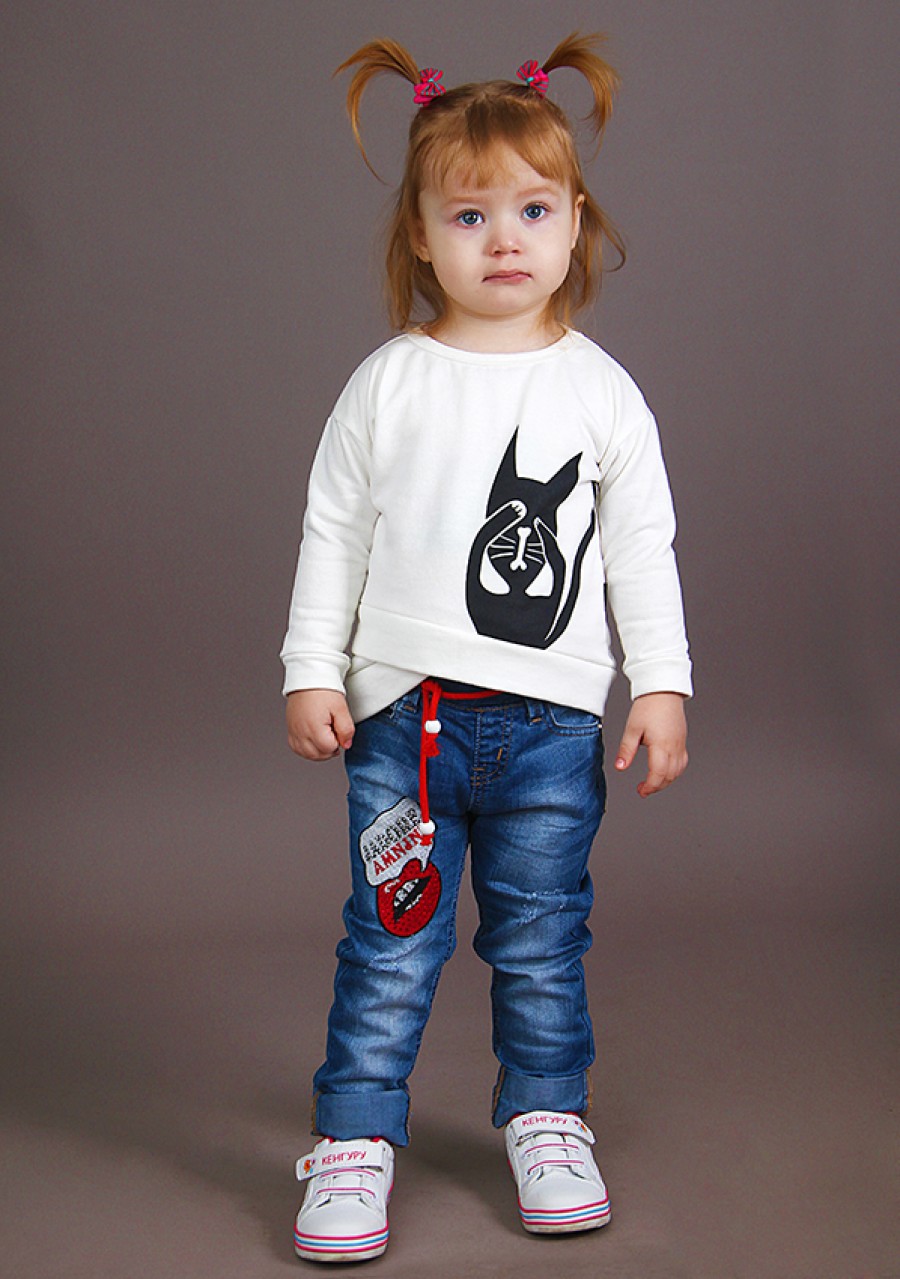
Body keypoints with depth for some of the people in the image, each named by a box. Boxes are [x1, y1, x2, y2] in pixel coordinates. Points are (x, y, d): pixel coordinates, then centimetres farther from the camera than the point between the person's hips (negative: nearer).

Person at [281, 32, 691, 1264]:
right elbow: (333, 530, 5)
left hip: (553, 714, 1)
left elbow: (642, 545, 7)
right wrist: (310, 671, 1)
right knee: (390, 944, 3)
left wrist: (664, 682, 2)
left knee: (543, 942, 10)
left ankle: (548, 1121, 28)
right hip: (405, 708, -1)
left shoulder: (600, 390, 4)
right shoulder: (388, 382, 2)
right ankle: (355, 1139, 15)